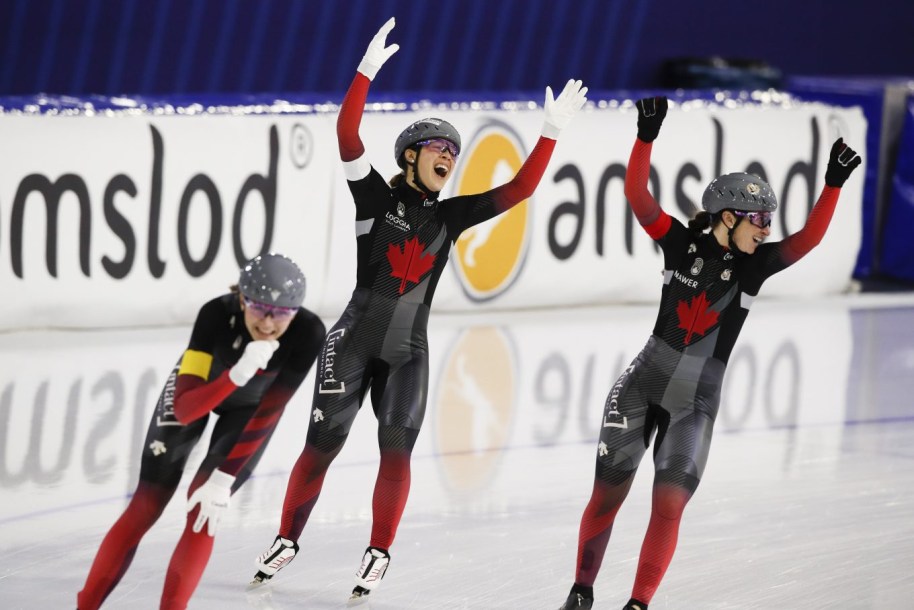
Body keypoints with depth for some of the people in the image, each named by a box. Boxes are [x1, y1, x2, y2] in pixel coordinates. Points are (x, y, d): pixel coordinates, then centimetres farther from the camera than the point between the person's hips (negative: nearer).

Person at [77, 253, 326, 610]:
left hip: (251, 404, 0)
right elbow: (185, 408, -42)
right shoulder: (217, 314, -39)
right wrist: (239, 373, -58)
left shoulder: (308, 333, -37)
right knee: (145, 507, -2)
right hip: (197, 389, 0)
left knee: (205, 510, -13)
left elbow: (267, 414, -32)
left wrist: (224, 479, -33)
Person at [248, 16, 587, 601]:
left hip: (408, 351, 3)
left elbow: (518, 189, 4)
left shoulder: (449, 216, 9)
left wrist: (552, 132, -2)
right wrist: (367, 72, -20)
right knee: (322, 444, -1)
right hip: (354, 339, -3)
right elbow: (347, 135, -13)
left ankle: (379, 553, 4)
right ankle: (288, 540, 16)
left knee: (397, 448, -9)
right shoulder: (376, 197, 0)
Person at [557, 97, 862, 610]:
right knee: (607, 494, 4)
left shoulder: (754, 265, -1)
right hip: (642, 386, -1)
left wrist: (833, 185, -25)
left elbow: (807, 239, -14)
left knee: (669, 506, -8)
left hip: (696, 404, 1)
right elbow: (638, 197, -15)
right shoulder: (683, 244, -4)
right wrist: (647, 136, -26)